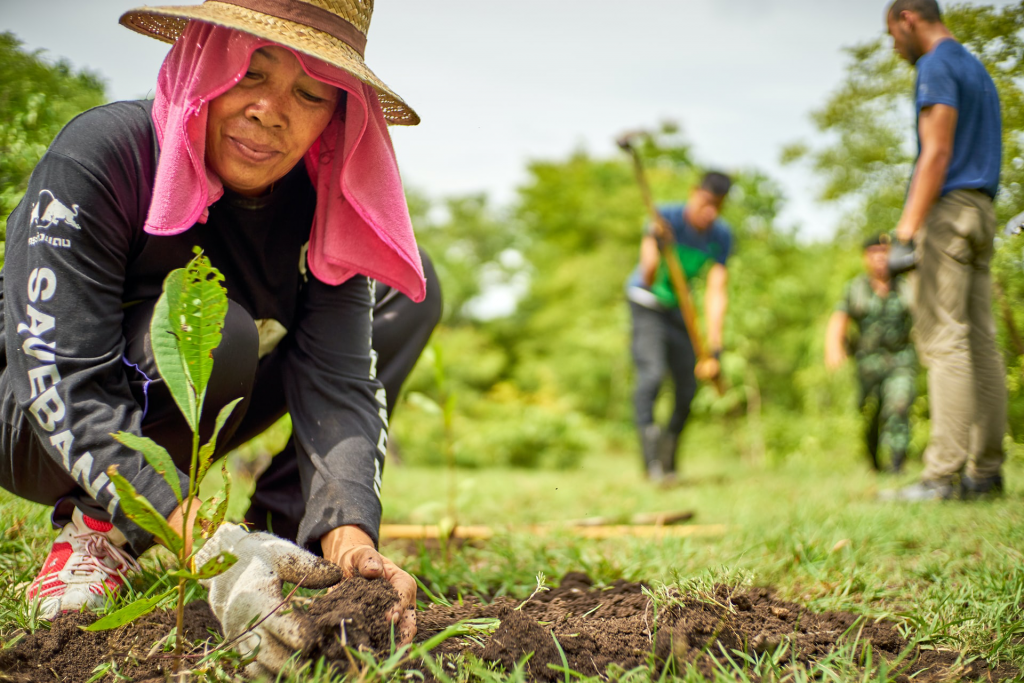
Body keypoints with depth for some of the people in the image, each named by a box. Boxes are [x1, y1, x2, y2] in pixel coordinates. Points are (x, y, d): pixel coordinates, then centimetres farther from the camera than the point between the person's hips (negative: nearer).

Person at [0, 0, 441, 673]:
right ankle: (97, 529, -11)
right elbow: (66, 387, -35)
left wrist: (349, 537, -41)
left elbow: (339, 383, -22)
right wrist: (208, 544, -47)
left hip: (184, 428, 6)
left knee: (408, 289, -4)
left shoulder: (321, 203, -15)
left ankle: (283, 532, -10)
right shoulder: (100, 156, -29)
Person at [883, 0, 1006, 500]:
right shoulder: (977, 70, 23)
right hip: (981, 213, 9)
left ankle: (942, 475, -16)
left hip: (948, 211, -9)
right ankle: (986, 469, 6)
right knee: (981, 343, 5)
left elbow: (937, 153, -16)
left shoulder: (937, 66, -6)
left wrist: (906, 229, -19)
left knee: (944, 342, -13)